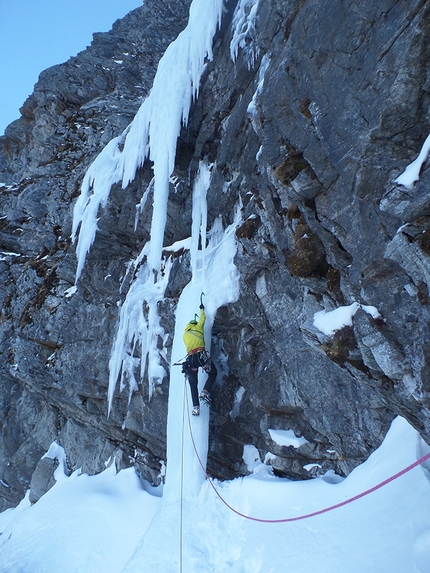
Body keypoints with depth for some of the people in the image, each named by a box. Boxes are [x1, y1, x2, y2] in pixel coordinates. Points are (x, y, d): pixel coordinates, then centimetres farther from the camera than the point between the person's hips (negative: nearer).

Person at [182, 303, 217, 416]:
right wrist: (202, 309, 46)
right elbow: (203, 318, 30)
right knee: (213, 373, 19)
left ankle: (195, 407, 2)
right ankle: (205, 392, -3)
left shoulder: (185, 334, 22)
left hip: (190, 358, 3)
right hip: (201, 355, -3)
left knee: (193, 383, 12)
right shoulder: (198, 327, 15)